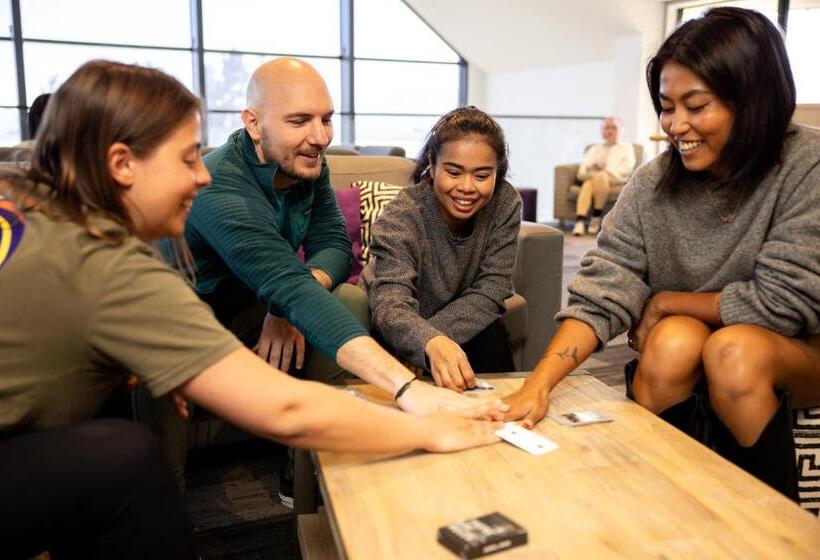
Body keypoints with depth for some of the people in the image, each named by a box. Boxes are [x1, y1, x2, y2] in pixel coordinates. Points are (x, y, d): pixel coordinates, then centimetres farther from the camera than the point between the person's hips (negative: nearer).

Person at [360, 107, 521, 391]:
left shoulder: (505, 204, -17)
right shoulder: (402, 215, -26)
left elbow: (488, 295, -16)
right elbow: (390, 306, -40)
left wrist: (440, 341, -30)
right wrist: (431, 343, -62)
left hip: (462, 322, 2)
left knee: (491, 335, -27)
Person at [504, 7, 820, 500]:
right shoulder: (652, 186, -12)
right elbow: (602, 294, -19)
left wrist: (663, 302, -12)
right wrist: (537, 387, -32)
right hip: (682, 356, 2)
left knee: (734, 350, -32)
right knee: (674, 339, -29)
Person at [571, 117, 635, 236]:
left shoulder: (626, 147, 26)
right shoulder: (594, 148, 33)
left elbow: (627, 168, 5)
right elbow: (583, 169, 16)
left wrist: (606, 171, -9)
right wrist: (591, 169, -9)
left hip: (616, 178, -2)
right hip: (592, 176, 2)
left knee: (600, 176, -39)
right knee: (587, 184, -37)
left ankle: (596, 218, -37)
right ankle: (579, 222, -53)